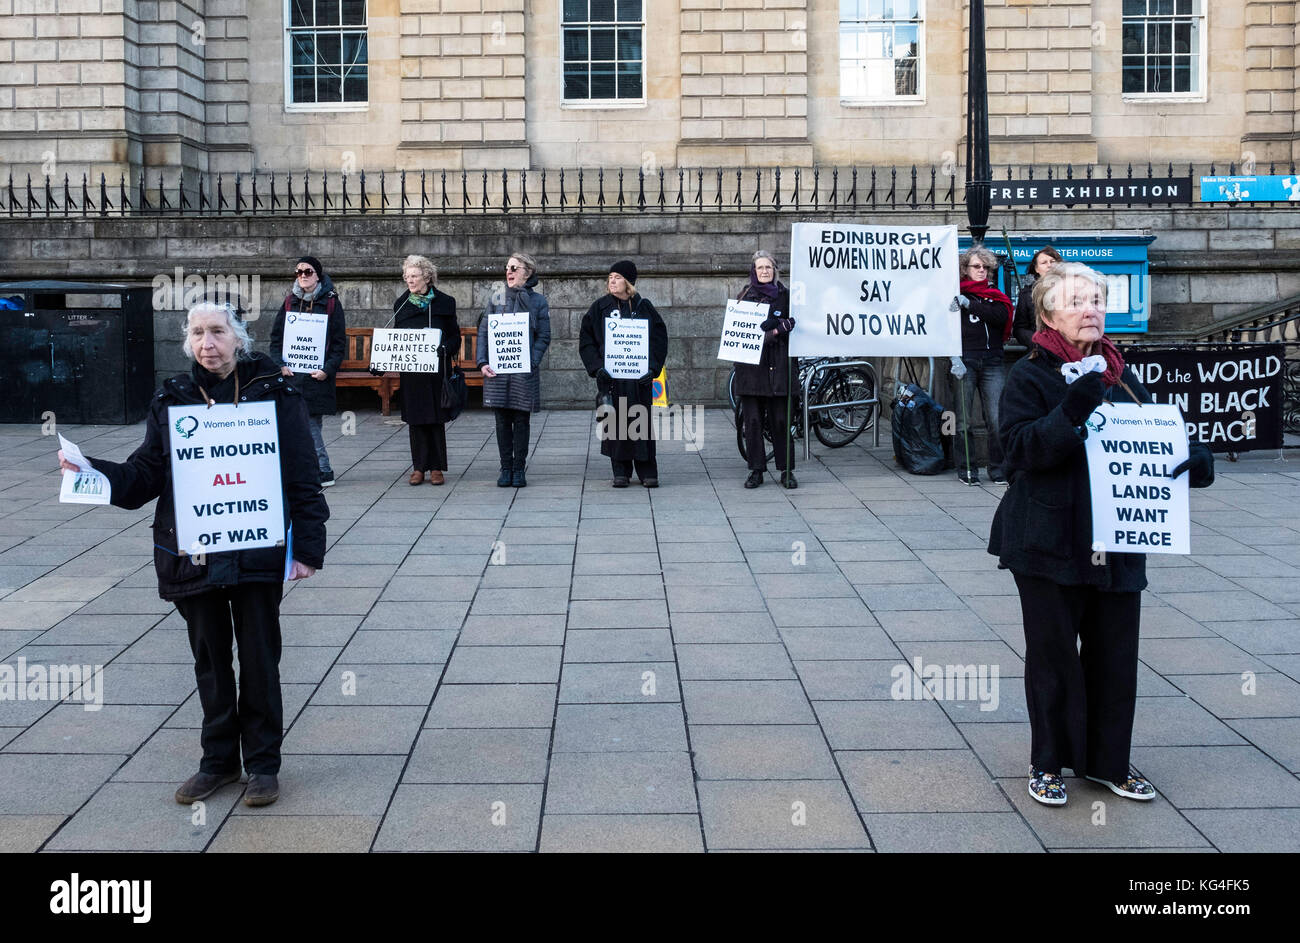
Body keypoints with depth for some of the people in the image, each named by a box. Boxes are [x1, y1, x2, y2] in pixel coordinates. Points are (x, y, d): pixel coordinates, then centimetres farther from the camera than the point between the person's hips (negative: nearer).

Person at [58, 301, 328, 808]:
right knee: (209, 658, 15)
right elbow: (145, 476, 7)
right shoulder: (172, 400, 6)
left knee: (259, 658, 6)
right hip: (191, 555, 3)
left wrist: (306, 547, -7)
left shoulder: (273, 392, -4)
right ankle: (219, 760, 30)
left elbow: (303, 477, -3)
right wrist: (92, 470, -11)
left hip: (256, 552, -3)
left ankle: (263, 763, 20)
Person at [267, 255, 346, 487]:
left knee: (311, 424, -7)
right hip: (292, 373, 4)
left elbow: (339, 342, -1)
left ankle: (322, 471, 2)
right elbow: (276, 336, 10)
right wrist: (280, 364, -4)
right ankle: (323, 471, 9)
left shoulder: (331, 303, 2)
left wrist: (328, 369, -12)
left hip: (317, 374, -4)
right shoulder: (290, 302, 12)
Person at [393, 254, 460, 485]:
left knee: (436, 418, 1)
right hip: (410, 371, 2)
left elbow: (455, 336, 3)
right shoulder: (401, 304, 10)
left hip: (436, 369, -2)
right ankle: (419, 467, 9)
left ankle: (436, 467, 7)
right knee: (415, 419, 3)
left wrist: (444, 348, -16)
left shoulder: (444, 303, 2)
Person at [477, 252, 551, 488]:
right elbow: (483, 332, 7)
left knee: (521, 421, 4)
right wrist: (482, 362, -5)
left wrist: (531, 362, -13)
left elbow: (543, 337, 1)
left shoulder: (538, 302, 4)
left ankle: (519, 469, 13)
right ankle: (506, 468, 14)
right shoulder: (496, 300, 9)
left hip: (524, 371, -2)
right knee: (502, 421, 5)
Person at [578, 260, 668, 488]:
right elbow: (586, 341, 6)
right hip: (609, 375, 0)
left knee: (641, 422, 1)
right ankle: (620, 472, 9)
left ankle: (647, 472, 9)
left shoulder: (643, 307, 5)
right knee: (614, 423, 1)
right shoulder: (599, 308, 6)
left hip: (639, 375, 0)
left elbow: (660, 339, 5)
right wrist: (597, 368, -8)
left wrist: (652, 368, -7)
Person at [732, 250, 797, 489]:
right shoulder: (745, 295, 12)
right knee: (752, 420, 0)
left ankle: (786, 470, 7)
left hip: (777, 364, -1)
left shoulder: (785, 295, 8)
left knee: (780, 419, -1)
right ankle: (756, 470, 8)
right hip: (750, 364, 1)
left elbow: (794, 324, 2)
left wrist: (776, 327, -16)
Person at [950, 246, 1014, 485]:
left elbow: (1002, 317, -4)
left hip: (992, 363, 2)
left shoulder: (995, 295, 17)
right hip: (965, 360, -2)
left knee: (997, 420, -5)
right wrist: (954, 357, -14)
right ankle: (966, 469, 9)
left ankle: (997, 469, 4)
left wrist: (969, 304, -10)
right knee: (963, 420, -1)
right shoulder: (955, 295, 8)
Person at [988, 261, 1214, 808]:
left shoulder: (1121, 377, 12)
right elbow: (1022, 447, -17)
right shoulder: (1029, 377, -5)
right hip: (1050, 543, -5)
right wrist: (1072, 410, -29)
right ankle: (1048, 763, 21)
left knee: (1115, 654, 10)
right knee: (1053, 654, 5)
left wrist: (1197, 459, -5)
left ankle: (1106, 761, 27)